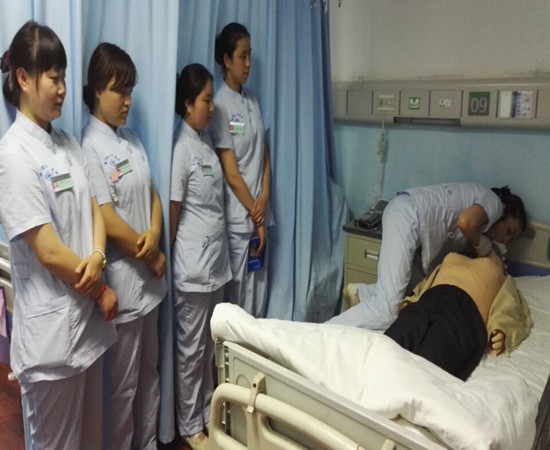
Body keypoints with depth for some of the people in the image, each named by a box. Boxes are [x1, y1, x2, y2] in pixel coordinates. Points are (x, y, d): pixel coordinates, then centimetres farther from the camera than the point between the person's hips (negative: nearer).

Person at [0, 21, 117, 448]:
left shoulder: (68, 143, 8)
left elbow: (94, 207, 9)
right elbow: (48, 252, -19)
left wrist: (98, 255, -11)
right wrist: (101, 290, -7)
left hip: (88, 318, 7)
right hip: (52, 331, -7)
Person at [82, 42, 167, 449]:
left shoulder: (132, 139, 9)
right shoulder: (89, 147, -15)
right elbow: (107, 221, -20)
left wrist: (154, 235, -10)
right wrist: (152, 256, -9)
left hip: (149, 277, 8)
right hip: (122, 281, -8)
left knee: (149, 371, 20)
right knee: (123, 383, 9)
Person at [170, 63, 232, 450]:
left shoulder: (207, 140, 10)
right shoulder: (181, 148, -17)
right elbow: (171, 213, -14)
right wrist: (172, 259, -8)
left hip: (216, 261, 8)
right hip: (192, 267, -8)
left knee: (211, 346, 20)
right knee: (191, 349, 8)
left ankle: (208, 412, 38)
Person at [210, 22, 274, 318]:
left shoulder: (252, 100, 11)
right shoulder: (220, 105, -11)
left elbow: (264, 153, 11)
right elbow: (231, 174, -14)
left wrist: (264, 196, -5)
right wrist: (255, 216, -8)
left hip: (258, 212, 7)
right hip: (238, 216, -7)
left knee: (260, 295, 15)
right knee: (239, 298, 4)